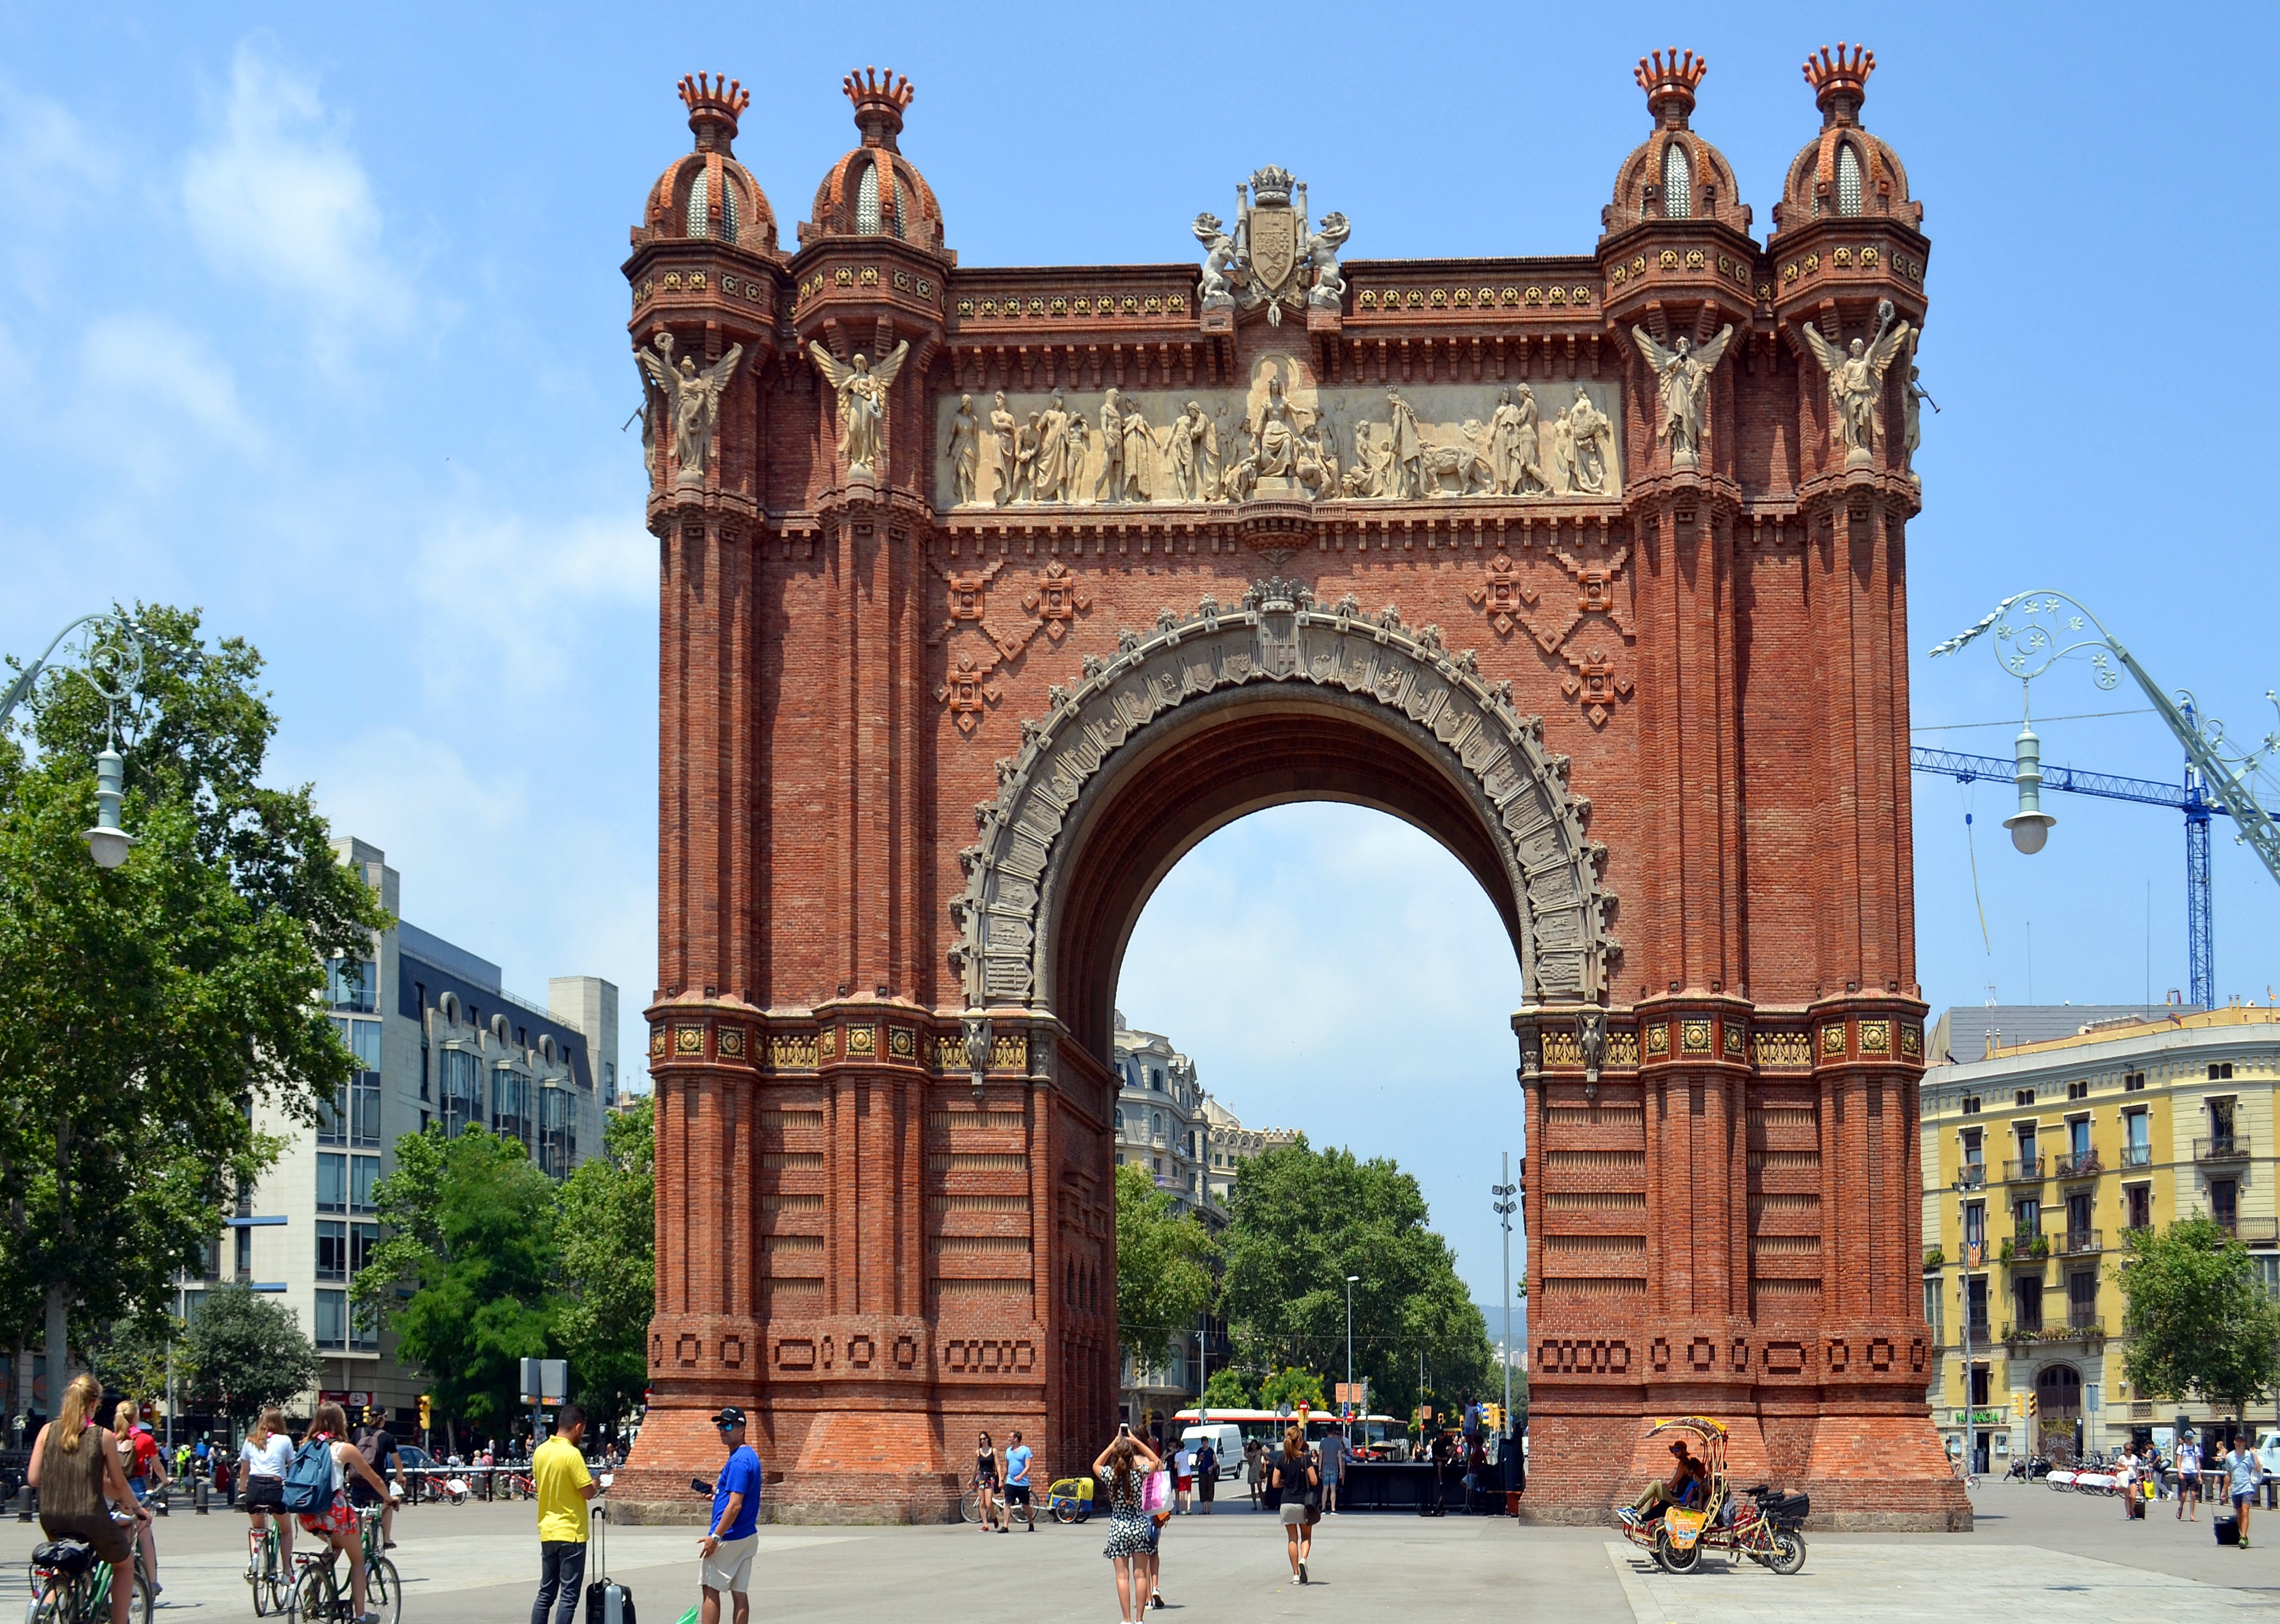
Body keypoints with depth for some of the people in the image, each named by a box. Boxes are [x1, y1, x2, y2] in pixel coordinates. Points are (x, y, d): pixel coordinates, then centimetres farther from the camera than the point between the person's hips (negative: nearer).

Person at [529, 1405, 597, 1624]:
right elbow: (588, 1492, -15)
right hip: (571, 1533, -7)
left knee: (546, 1593, 13)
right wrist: (597, 1483, 5)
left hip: (547, 1532, 7)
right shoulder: (572, 1454, -17)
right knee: (569, 1596, -2)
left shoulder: (540, 1452, 6)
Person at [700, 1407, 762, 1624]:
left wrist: (716, 1536, -22)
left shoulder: (738, 1461, -17)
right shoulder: (750, 1456, 13)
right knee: (740, 1593, 7)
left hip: (729, 1537, -9)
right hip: (748, 1536, 10)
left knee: (711, 1589, -4)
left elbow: (735, 1505, -23)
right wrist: (719, 1490, 19)